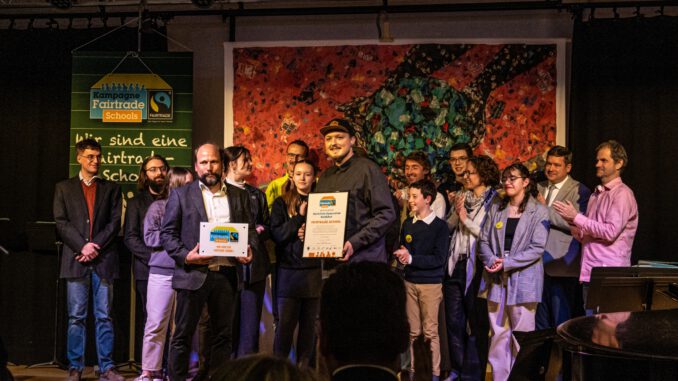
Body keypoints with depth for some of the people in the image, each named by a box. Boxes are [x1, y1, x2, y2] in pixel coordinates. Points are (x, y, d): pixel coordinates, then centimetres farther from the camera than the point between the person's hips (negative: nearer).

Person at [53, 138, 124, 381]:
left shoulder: (111, 188, 13)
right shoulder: (64, 188, 12)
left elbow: (115, 222, 5)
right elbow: (61, 222, 3)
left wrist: (96, 246, -8)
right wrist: (82, 246, -10)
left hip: (104, 260, 0)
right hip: (76, 260, 0)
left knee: (104, 317, 2)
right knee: (76, 317, 2)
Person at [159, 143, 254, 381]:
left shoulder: (239, 196, 11)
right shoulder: (181, 195, 4)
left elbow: (250, 229, 15)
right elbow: (167, 234, 1)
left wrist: (248, 249, -6)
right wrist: (186, 255, -14)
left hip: (226, 275, 3)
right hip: (193, 273, -2)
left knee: (223, 335, 9)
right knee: (182, 335, 3)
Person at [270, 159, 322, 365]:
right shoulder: (282, 203, 7)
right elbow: (276, 234, -4)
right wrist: (299, 216, -11)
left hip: (314, 270, 2)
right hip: (289, 270, -1)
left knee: (309, 322, 5)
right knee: (286, 322, -4)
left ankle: (304, 366, 14)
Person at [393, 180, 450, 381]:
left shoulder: (440, 226, -6)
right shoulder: (407, 224, 8)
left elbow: (439, 258, -13)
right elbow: (401, 251, 11)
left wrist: (412, 258, -17)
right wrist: (400, 255, -12)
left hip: (431, 283, -4)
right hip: (410, 281, 4)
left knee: (430, 331, 0)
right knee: (413, 331, 8)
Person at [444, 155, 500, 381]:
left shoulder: (494, 201, -7)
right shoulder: (462, 197, 12)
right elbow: (446, 227, 11)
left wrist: (466, 219, -12)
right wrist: (456, 213, -6)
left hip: (476, 267, -6)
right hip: (455, 265, 6)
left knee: (477, 323, 3)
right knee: (453, 321, 13)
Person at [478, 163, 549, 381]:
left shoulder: (538, 212, -2)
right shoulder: (496, 210, 13)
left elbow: (537, 248, -10)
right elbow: (484, 241, 9)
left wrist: (507, 263, -14)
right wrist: (492, 261, -10)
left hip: (523, 280, -4)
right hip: (497, 280, 4)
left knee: (521, 334, -1)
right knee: (498, 333, 6)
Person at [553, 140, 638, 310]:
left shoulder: (622, 194, -7)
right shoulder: (596, 194, 19)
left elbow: (610, 232, -18)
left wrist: (576, 217, -13)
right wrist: (568, 221, 3)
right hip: (589, 274, 8)